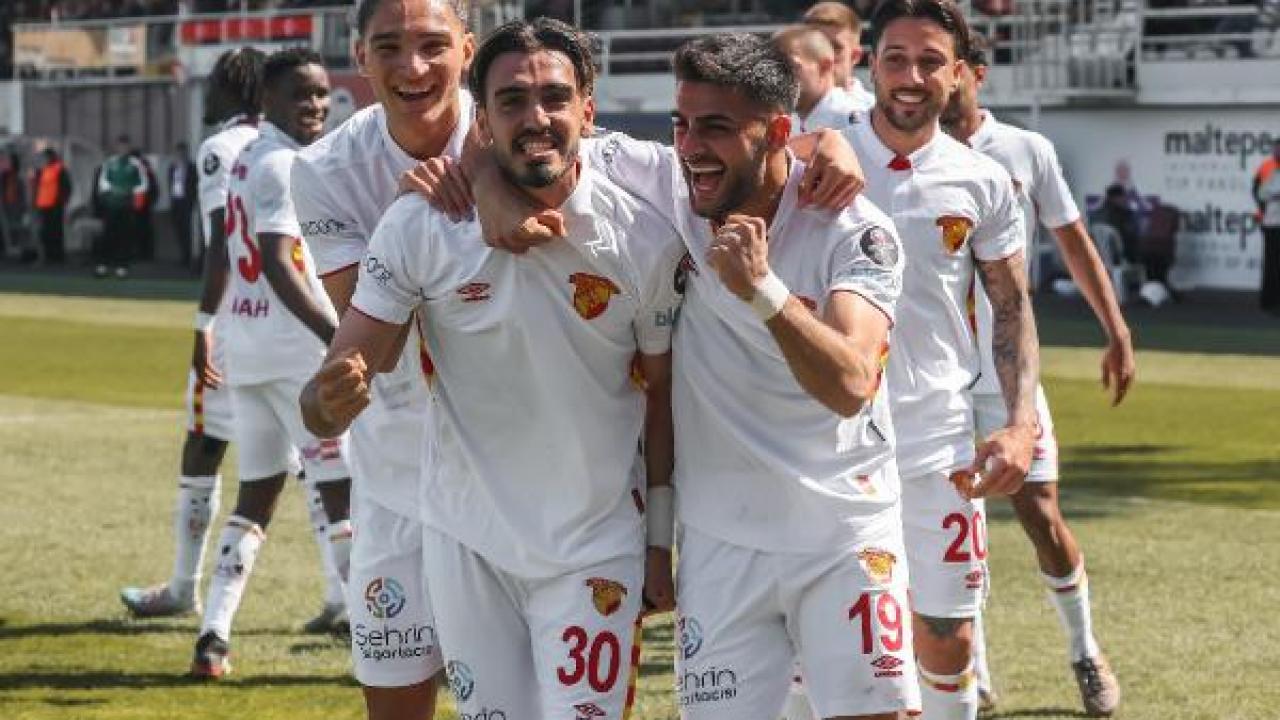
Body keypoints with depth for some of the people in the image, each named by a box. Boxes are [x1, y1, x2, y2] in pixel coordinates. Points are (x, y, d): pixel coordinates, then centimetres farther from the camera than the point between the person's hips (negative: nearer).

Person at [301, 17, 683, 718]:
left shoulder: (647, 241, -11)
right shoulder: (418, 226, -12)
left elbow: (662, 396, 1)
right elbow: (329, 393, -11)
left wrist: (661, 542, 3)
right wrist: (331, 401, -34)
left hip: (595, 549, -1)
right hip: (466, 544, 1)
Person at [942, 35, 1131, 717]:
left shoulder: (1027, 151, 0)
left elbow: (1075, 243, 7)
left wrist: (1117, 334, 4)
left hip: (1007, 371, -1)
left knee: (1041, 516, -2)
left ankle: (1085, 652, 19)